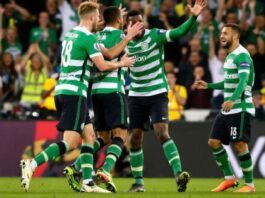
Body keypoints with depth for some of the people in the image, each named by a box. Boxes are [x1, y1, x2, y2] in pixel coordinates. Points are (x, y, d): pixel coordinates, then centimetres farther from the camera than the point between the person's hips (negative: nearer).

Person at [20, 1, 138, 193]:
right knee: (71, 141, -12)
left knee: (89, 136, 11)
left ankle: (88, 183, 6)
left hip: (62, 90, 9)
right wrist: (121, 63, 6)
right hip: (75, 93, -9)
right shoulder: (88, 37, -9)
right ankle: (31, 165, -23)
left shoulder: (69, 35, 16)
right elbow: (102, 65, -12)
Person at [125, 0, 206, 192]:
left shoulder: (155, 35, -11)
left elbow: (180, 32, -24)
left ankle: (179, 173, -28)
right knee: (135, 138, 5)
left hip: (157, 94, -4)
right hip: (136, 96, 4)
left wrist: (193, 17, -39)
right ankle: (138, 182, 16)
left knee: (162, 133, -21)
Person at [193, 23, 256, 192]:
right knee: (214, 142, 6)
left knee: (240, 144, -13)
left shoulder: (242, 55, -13)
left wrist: (232, 99, -40)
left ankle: (250, 184, -3)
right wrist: (208, 85, 29)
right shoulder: (230, 56, 17)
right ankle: (230, 178, 16)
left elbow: (243, 80, -27)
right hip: (227, 109, 10)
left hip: (240, 108, -10)